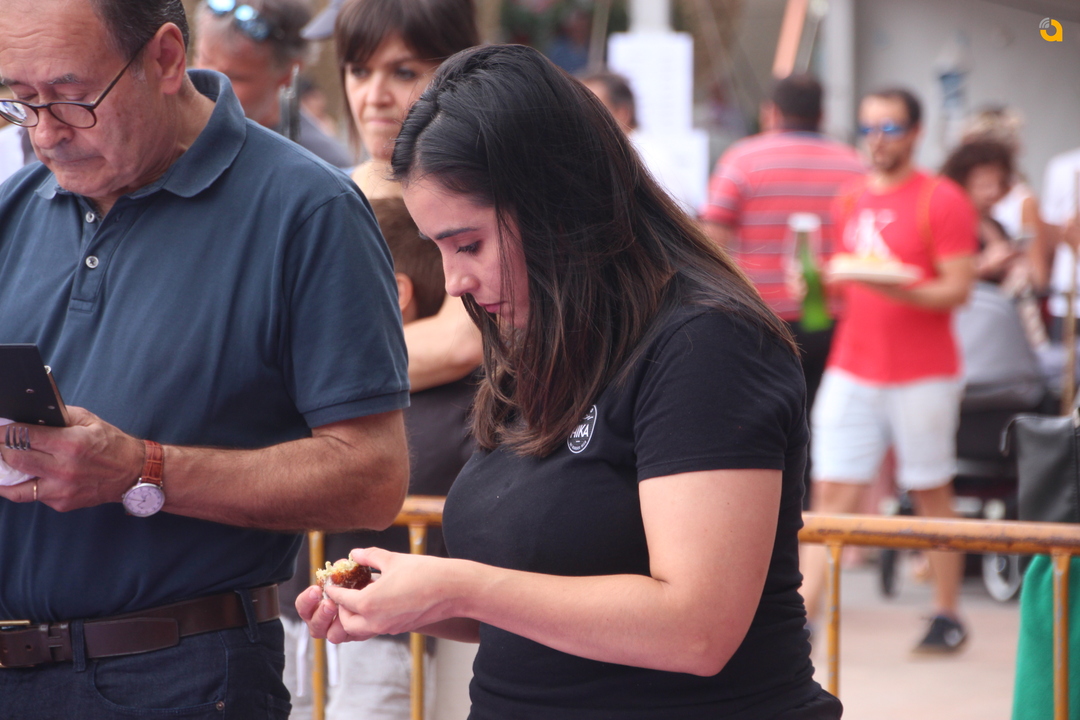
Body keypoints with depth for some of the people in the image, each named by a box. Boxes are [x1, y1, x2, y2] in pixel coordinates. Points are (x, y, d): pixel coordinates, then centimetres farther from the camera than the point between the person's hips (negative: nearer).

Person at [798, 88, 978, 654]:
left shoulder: (942, 200, -4)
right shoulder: (849, 200, 13)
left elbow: (958, 288, -10)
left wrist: (899, 290, -25)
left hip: (923, 374, -5)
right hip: (852, 368, 5)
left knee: (931, 493, 5)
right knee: (831, 489, -3)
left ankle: (947, 615, 16)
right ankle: (802, 612, -6)